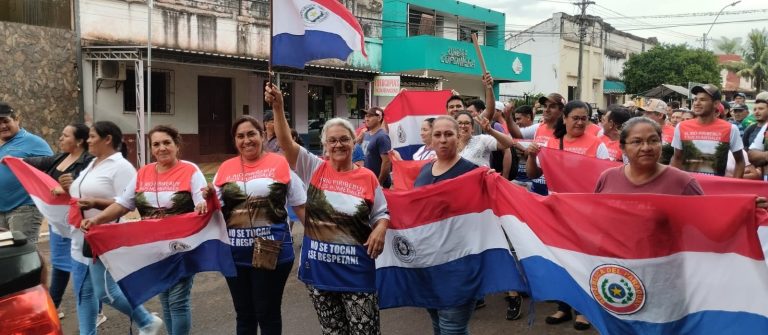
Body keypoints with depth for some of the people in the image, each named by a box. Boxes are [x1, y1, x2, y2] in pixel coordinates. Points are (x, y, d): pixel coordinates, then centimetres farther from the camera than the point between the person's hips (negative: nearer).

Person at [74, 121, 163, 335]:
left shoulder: (121, 167, -13)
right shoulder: (93, 164, 15)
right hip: (81, 238, 9)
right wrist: (70, 189, 9)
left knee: (104, 292, -5)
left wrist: (95, 203, -28)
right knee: (83, 292, 12)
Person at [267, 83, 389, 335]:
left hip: (356, 269, -1)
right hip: (319, 267, 1)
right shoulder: (314, 169, -1)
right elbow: (286, 142, -11)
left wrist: (380, 228, -14)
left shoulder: (368, 178, -2)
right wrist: (278, 107, -22)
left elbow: (382, 214, 7)